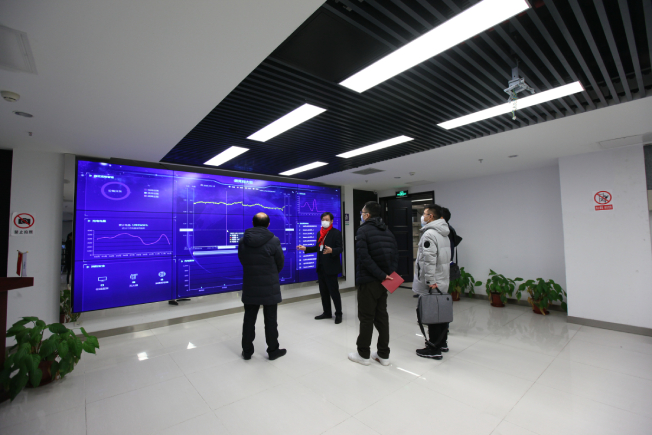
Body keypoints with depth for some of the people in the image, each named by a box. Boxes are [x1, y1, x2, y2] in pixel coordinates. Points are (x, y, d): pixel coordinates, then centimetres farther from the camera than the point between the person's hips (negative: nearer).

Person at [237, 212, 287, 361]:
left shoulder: (243, 240, -4)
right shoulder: (273, 241, -14)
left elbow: (242, 260, 5)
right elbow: (280, 263, -4)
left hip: (249, 287, 3)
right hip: (269, 287, -3)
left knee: (249, 319, 16)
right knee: (270, 319, 9)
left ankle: (247, 351, 28)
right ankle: (273, 351, 22)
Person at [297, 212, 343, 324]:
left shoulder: (336, 233, -9)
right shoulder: (319, 233, 13)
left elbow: (340, 248, -16)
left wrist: (331, 250, -35)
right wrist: (305, 248, 8)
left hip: (330, 267, -7)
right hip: (320, 267, 7)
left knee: (334, 292, 1)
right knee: (323, 291, 15)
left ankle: (338, 314, 16)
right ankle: (327, 312, 29)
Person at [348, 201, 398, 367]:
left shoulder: (363, 230, -11)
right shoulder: (387, 231, 11)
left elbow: (364, 257, -21)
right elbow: (395, 254, 7)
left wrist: (381, 275, -18)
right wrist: (389, 274, 0)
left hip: (368, 281, -7)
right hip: (382, 282, 7)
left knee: (366, 317, 5)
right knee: (382, 316, 15)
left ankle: (363, 354, 18)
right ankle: (383, 354, 24)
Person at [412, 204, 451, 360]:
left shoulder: (429, 233, -18)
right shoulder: (444, 233, 13)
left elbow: (429, 259, -25)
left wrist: (430, 281, -23)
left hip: (432, 283, -10)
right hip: (443, 281, 10)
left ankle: (434, 349, 8)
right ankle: (442, 342, 32)